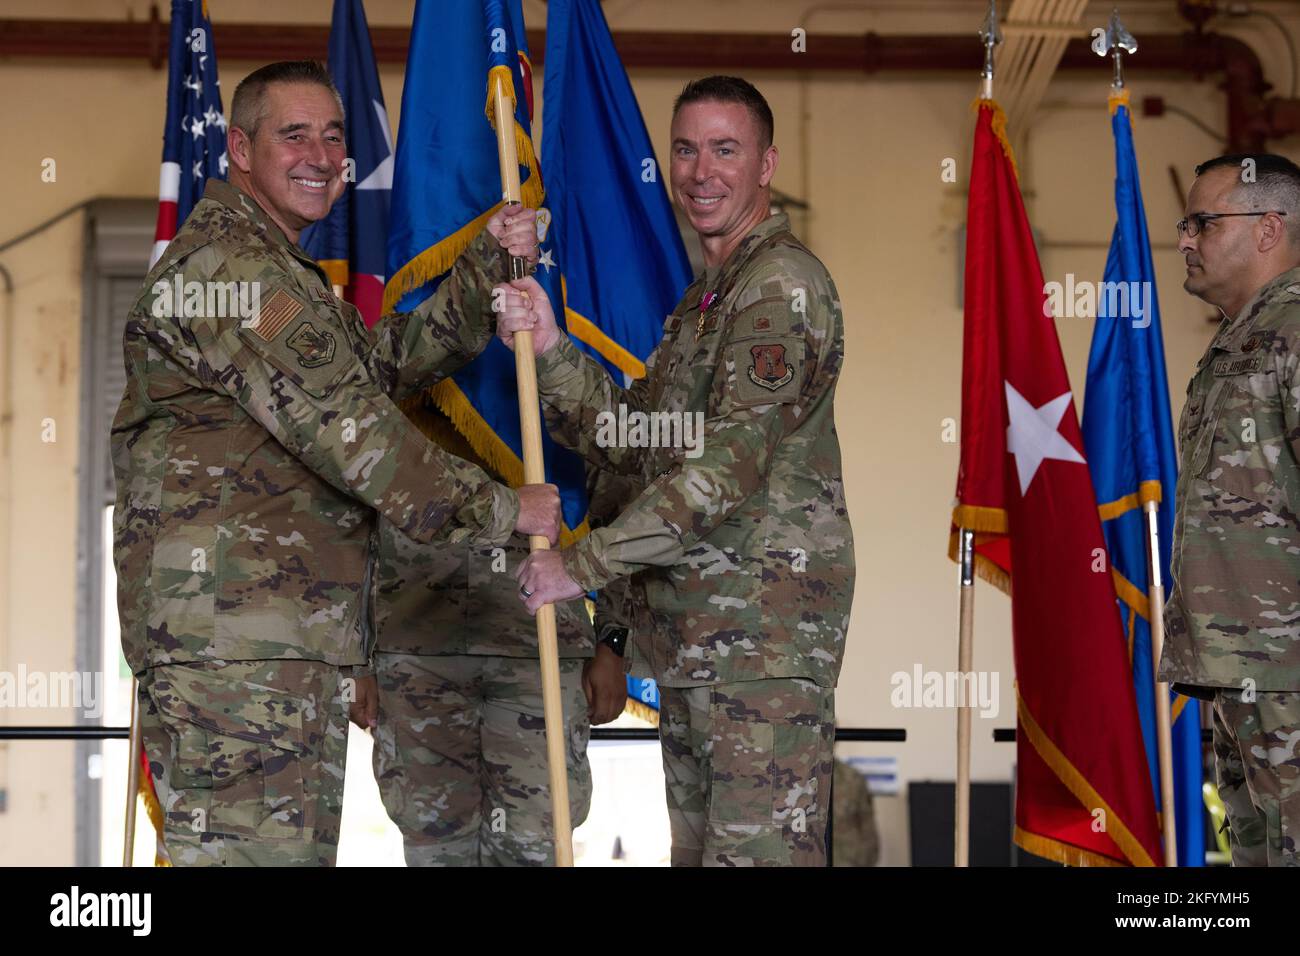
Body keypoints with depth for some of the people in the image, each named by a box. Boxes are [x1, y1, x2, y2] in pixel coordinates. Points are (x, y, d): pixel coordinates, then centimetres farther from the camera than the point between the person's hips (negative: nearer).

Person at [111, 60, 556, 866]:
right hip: (231, 633, -11)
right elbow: (347, 428, -16)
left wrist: (491, 265, 8)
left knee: (302, 848, 12)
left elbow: (397, 359, 21)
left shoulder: (282, 271, 26)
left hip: (298, 643, 11)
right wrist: (502, 509, -8)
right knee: (251, 851, -14)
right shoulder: (230, 265, -11)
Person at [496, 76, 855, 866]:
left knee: (758, 849, -11)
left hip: (766, 620, -10)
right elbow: (634, 439, 15)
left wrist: (586, 564, -17)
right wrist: (549, 349, 0)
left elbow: (731, 461, -21)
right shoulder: (706, 297, 22)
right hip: (695, 627, 10)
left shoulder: (783, 284, -12)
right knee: (698, 845, 14)